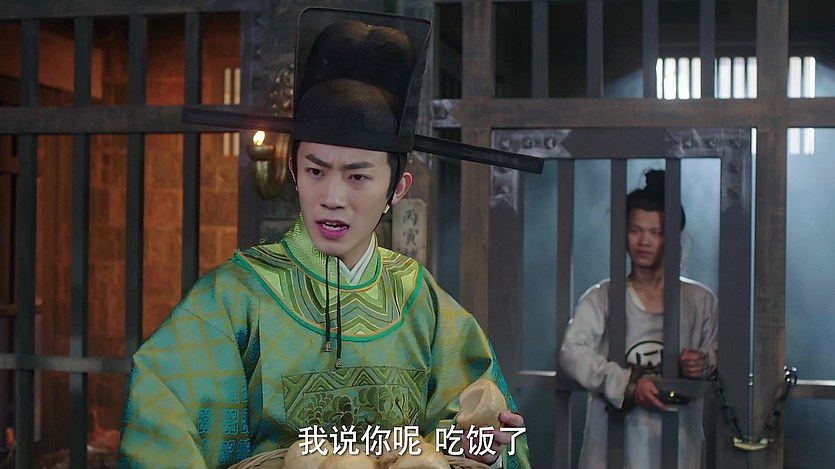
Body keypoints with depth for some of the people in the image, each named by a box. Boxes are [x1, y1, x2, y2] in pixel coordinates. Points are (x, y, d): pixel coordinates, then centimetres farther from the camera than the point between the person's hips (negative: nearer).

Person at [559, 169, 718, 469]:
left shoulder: (700, 301, 5)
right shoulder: (602, 298, -1)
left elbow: (722, 354, 13)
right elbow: (573, 352, -13)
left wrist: (704, 363, -12)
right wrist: (627, 384, -25)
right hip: (614, 442, -1)